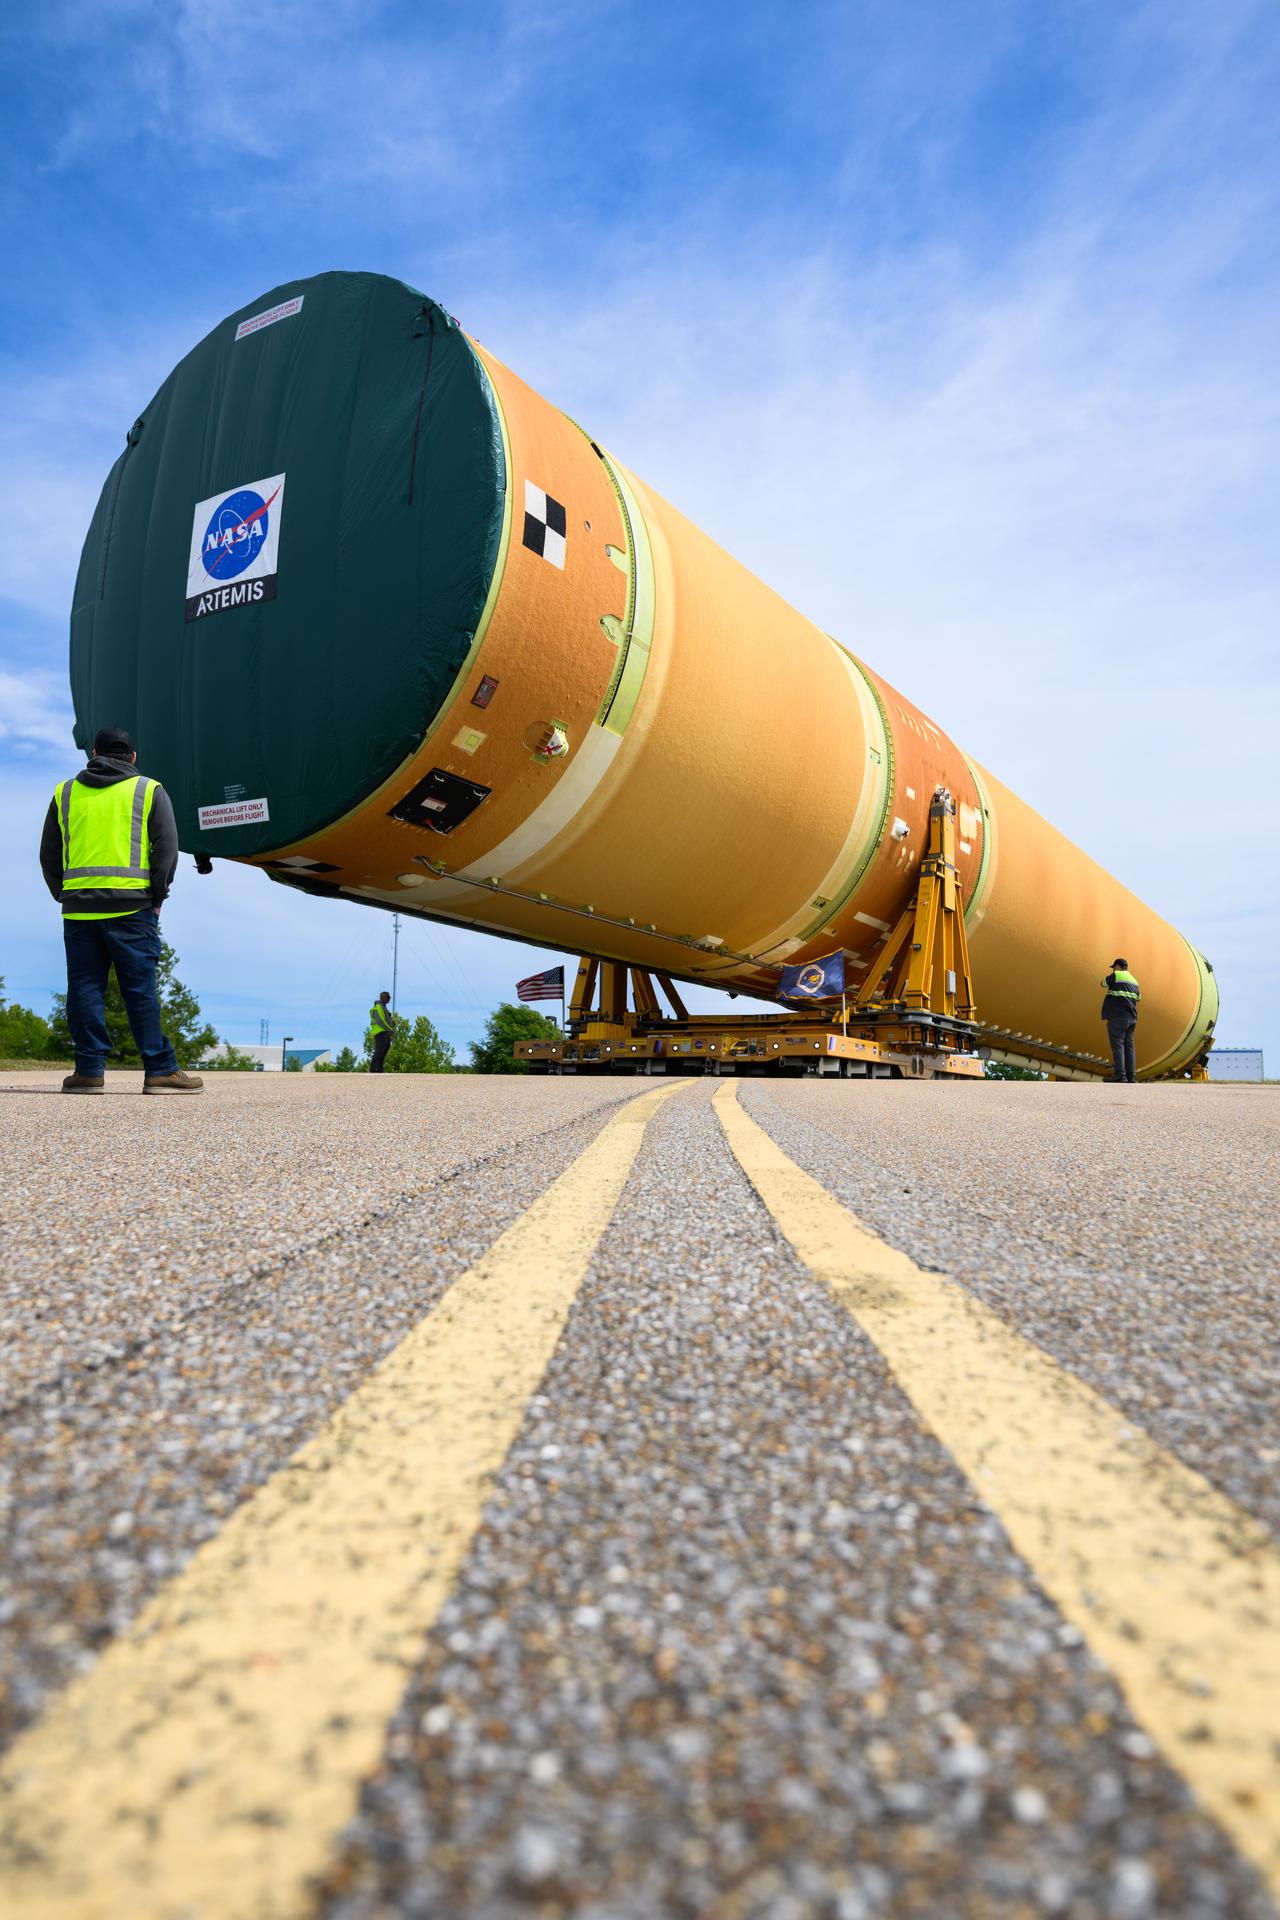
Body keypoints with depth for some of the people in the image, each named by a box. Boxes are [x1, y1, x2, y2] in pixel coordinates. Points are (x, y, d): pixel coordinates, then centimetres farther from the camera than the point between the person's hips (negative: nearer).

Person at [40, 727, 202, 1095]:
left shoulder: (65, 793, 16)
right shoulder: (150, 791, 7)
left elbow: (48, 854, 15)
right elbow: (167, 847, -2)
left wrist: (64, 895, 18)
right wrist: (157, 897, 4)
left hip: (78, 908, 2)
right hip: (131, 906, -2)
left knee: (85, 989, 5)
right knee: (140, 989, -2)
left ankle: (89, 1071, 4)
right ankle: (160, 1070, -3)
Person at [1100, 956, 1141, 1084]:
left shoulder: (1116, 975, -5)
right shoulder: (1134, 980, 18)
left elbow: (1104, 983, 10)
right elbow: (1138, 997, 30)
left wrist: (1110, 975, 28)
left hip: (1118, 1017, -7)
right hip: (1131, 1018, 7)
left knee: (1118, 1045, -10)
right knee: (1128, 1045, 8)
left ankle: (1120, 1075, -17)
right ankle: (1130, 1075, 5)